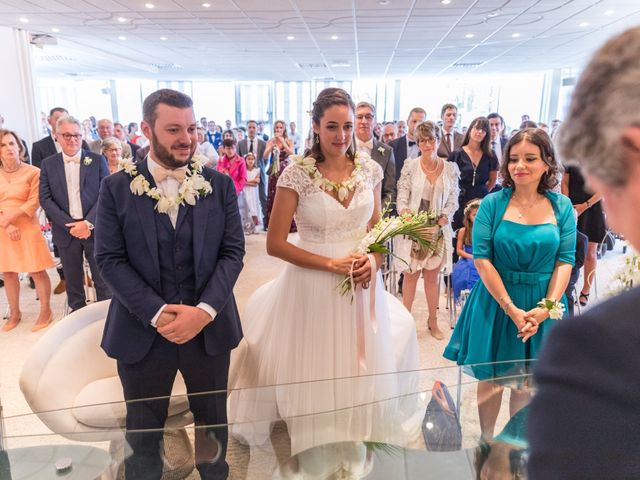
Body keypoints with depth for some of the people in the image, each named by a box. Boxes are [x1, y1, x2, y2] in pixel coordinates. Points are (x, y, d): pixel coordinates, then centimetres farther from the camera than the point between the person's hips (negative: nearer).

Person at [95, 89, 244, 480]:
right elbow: (109, 259, -7)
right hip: (142, 332, -1)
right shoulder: (117, 188, -3)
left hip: (209, 328, 1)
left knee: (213, 423, 19)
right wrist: (157, 314, -17)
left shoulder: (220, 185, -1)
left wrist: (204, 311, -17)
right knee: (143, 432, 17)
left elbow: (233, 252, -4)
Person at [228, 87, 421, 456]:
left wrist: (372, 261, -9)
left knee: (362, 367, 16)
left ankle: (361, 435, 45)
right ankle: (316, 448, 38)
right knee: (316, 372, 10)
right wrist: (333, 264, -17)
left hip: (363, 284, 4)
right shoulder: (298, 173, -13)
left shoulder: (369, 169, 0)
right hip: (313, 286, -3)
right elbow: (275, 244, -12)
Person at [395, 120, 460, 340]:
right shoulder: (410, 166, -3)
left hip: (438, 230, 2)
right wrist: (405, 214, -24)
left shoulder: (450, 168, 2)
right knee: (410, 275, 6)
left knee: (432, 276, 11)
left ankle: (433, 321, 24)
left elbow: (452, 201, 4)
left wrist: (440, 221, -12)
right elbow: (402, 197, -4)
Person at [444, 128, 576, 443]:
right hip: (496, 303, -1)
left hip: (544, 307, 2)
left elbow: (565, 261, -3)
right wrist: (511, 309, -17)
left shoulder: (562, 206, -1)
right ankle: (485, 440, 34)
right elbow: (481, 259, -12)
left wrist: (545, 308, -15)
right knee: (491, 378, 12)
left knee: (526, 384, 14)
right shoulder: (493, 203, -8)